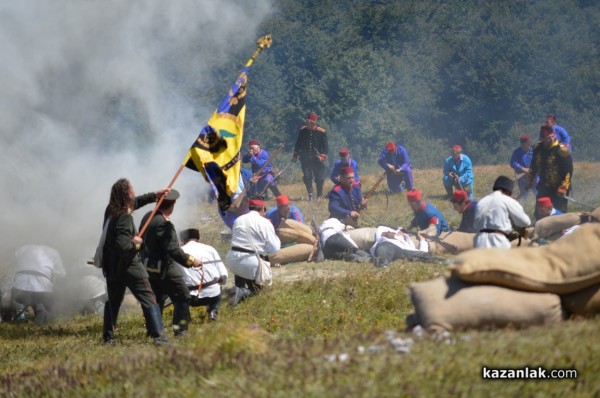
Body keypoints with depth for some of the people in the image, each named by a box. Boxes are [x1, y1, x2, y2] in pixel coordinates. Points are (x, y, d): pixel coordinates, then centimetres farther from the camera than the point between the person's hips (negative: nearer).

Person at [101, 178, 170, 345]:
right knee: (149, 300, -5)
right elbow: (123, 246, -29)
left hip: (111, 265, 8)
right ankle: (159, 336, -12)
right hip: (129, 265, -8)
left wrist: (155, 195, 21)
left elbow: (135, 202, 21)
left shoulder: (111, 210, 2)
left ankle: (108, 338, 19)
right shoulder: (125, 218, -23)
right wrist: (135, 243, -10)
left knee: (113, 301, 18)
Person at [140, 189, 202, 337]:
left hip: (148, 265, 9)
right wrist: (190, 260, -22)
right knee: (182, 297, -2)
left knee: (158, 297, 21)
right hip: (163, 267, -9)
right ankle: (180, 330, -6)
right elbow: (173, 249, -26)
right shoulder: (163, 223, -23)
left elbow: (143, 239, 15)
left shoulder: (148, 217, 4)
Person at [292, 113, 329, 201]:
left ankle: (319, 196, 15)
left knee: (319, 178, 0)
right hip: (305, 159, 2)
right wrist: (295, 155, 14)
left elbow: (325, 146, -2)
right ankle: (310, 194, 14)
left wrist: (323, 156, -14)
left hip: (316, 159, -2)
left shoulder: (321, 132, -4)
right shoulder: (303, 130, 5)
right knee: (307, 177, 1)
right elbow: (298, 144, 15)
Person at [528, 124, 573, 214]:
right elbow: (533, 167, 18)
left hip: (558, 190, -6)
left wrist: (563, 188, -21)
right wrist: (530, 181, 18)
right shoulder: (537, 148, 2)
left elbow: (568, 171, -17)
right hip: (543, 188, 6)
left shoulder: (562, 150, -17)